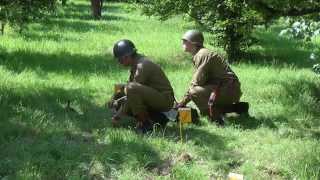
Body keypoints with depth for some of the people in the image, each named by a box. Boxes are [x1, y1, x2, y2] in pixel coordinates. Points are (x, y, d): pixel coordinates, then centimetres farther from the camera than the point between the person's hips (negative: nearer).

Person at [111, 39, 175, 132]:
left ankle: (146, 123, -16)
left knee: (131, 88, -29)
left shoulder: (142, 66, -21)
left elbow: (131, 88, -21)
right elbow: (129, 83, 19)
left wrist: (118, 115, -16)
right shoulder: (135, 65, 8)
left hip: (164, 99, -10)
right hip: (154, 97, 10)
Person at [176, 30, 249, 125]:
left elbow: (198, 81, -19)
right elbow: (196, 81, 20)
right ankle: (238, 107, 19)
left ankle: (217, 119, -14)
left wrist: (184, 101, -4)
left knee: (195, 92, -22)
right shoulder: (197, 56, 17)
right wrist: (183, 101, 13)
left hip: (229, 89, -10)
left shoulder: (202, 54, -15)